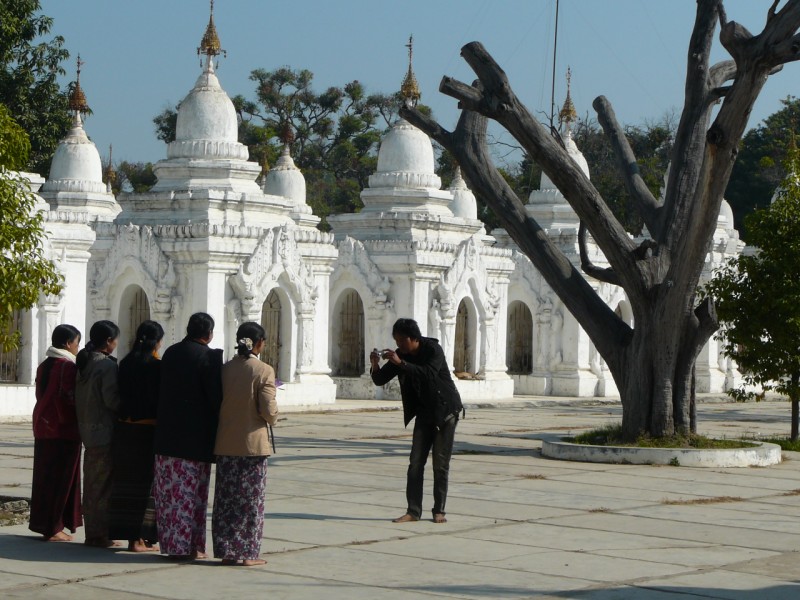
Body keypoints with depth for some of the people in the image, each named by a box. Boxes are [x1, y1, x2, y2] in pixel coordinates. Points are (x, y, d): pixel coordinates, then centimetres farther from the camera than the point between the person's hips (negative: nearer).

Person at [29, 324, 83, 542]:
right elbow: (71, 399, -19)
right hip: (64, 430, -8)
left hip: (43, 428, 8)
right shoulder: (67, 366, -15)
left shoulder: (44, 366, 11)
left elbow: (41, 395, 15)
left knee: (45, 476, 12)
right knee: (61, 478, -3)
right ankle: (53, 528, -1)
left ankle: (42, 523, 16)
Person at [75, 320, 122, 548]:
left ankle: (92, 533, 19)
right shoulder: (107, 365, -15)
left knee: (91, 483, 13)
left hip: (87, 430, 8)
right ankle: (100, 535, 0)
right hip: (105, 431, -8)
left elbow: (75, 396, 12)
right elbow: (111, 399, -20)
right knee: (104, 485, -3)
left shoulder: (83, 364, 10)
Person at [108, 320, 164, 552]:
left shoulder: (125, 364, 4)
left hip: (124, 428, 6)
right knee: (146, 481, 1)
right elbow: (163, 399, -12)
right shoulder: (155, 366, -13)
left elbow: (119, 396, 7)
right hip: (148, 429, -5)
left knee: (127, 481, 10)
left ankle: (129, 534, 14)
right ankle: (139, 537, 1)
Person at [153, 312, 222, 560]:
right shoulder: (209, 357, -13)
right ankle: (188, 546, 4)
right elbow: (216, 398, -15)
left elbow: (161, 392, 11)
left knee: (168, 492, 11)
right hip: (195, 436, -6)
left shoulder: (170, 353, 6)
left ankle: (169, 543, 17)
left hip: (166, 436, 6)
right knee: (191, 493, 1)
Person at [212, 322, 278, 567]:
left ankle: (227, 551, 13)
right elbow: (269, 412, -15)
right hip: (253, 444, -4)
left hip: (226, 444, 4)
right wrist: (273, 416, 6)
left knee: (226, 499, 10)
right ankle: (248, 553, 6)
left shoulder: (225, 369, 1)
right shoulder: (264, 371, -12)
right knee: (251, 500, 5)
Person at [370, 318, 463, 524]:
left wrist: (401, 363, -41)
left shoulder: (433, 350, -18)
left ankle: (439, 511, 3)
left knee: (441, 464, -3)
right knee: (415, 463, -2)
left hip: (445, 411, -5)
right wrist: (375, 365, -24)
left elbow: (429, 373, -36)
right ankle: (413, 511, -3)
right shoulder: (401, 354, -2)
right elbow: (380, 380, -3)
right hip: (424, 414, 5)